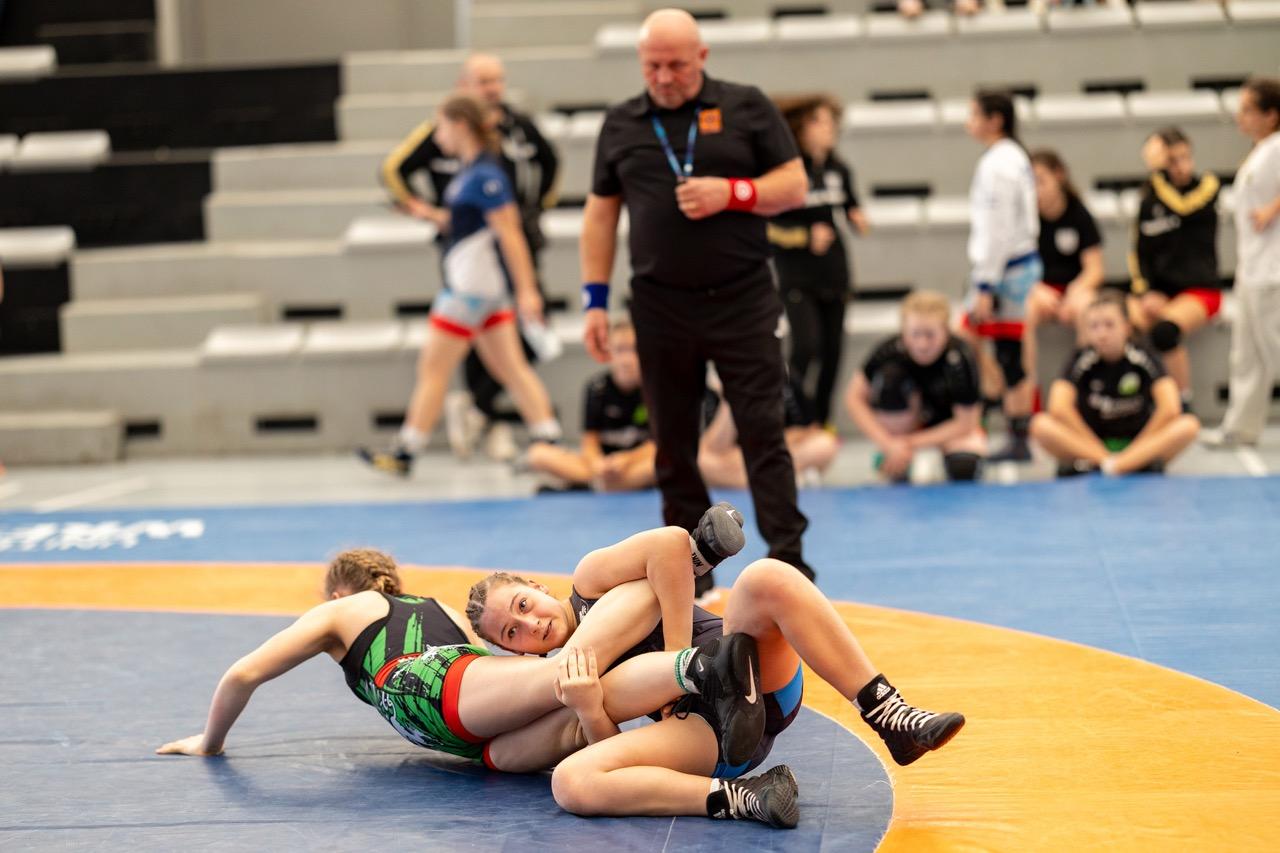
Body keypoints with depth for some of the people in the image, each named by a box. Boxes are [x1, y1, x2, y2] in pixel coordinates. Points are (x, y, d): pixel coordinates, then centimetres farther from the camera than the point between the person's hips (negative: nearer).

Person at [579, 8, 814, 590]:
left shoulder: (747, 108, 3)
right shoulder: (620, 125, 10)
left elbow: (794, 185, 2)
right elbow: (600, 215, 12)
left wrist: (731, 193, -15)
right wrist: (596, 301, 6)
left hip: (743, 300, -2)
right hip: (660, 304, 3)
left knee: (763, 430, -5)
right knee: (673, 442, 6)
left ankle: (787, 556, -1)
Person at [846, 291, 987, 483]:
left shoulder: (960, 358, -31)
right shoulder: (891, 350, -27)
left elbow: (965, 423, -22)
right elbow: (854, 398, -19)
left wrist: (912, 443, -26)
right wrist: (888, 444, -29)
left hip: (950, 425, -1)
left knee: (964, 469, -33)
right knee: (890, 376, -30)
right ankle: (897, 468, -13)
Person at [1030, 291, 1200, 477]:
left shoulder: (1145, 359, -8)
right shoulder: (1081, 361, -8)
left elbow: (1170, 409, -19)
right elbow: (1059, 409, -22)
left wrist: (1138, 449, -18)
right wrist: (1100, 451, -23)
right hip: (1088, 445, -1)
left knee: (1189, 425, -27)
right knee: (1041, 424, -25)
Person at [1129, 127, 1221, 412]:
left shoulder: (1207, 186, 2)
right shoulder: (1149, 199, 12)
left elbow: (1180, 208, -20)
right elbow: (1139, 252, 12)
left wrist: (1157, 171, -13)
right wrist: (1144, 292, -4)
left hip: (1201, 290, -3)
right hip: (1159, 289, 3)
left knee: (1165, 330, -34)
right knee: (1132, 319, -32)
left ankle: (1184, 403, -17)